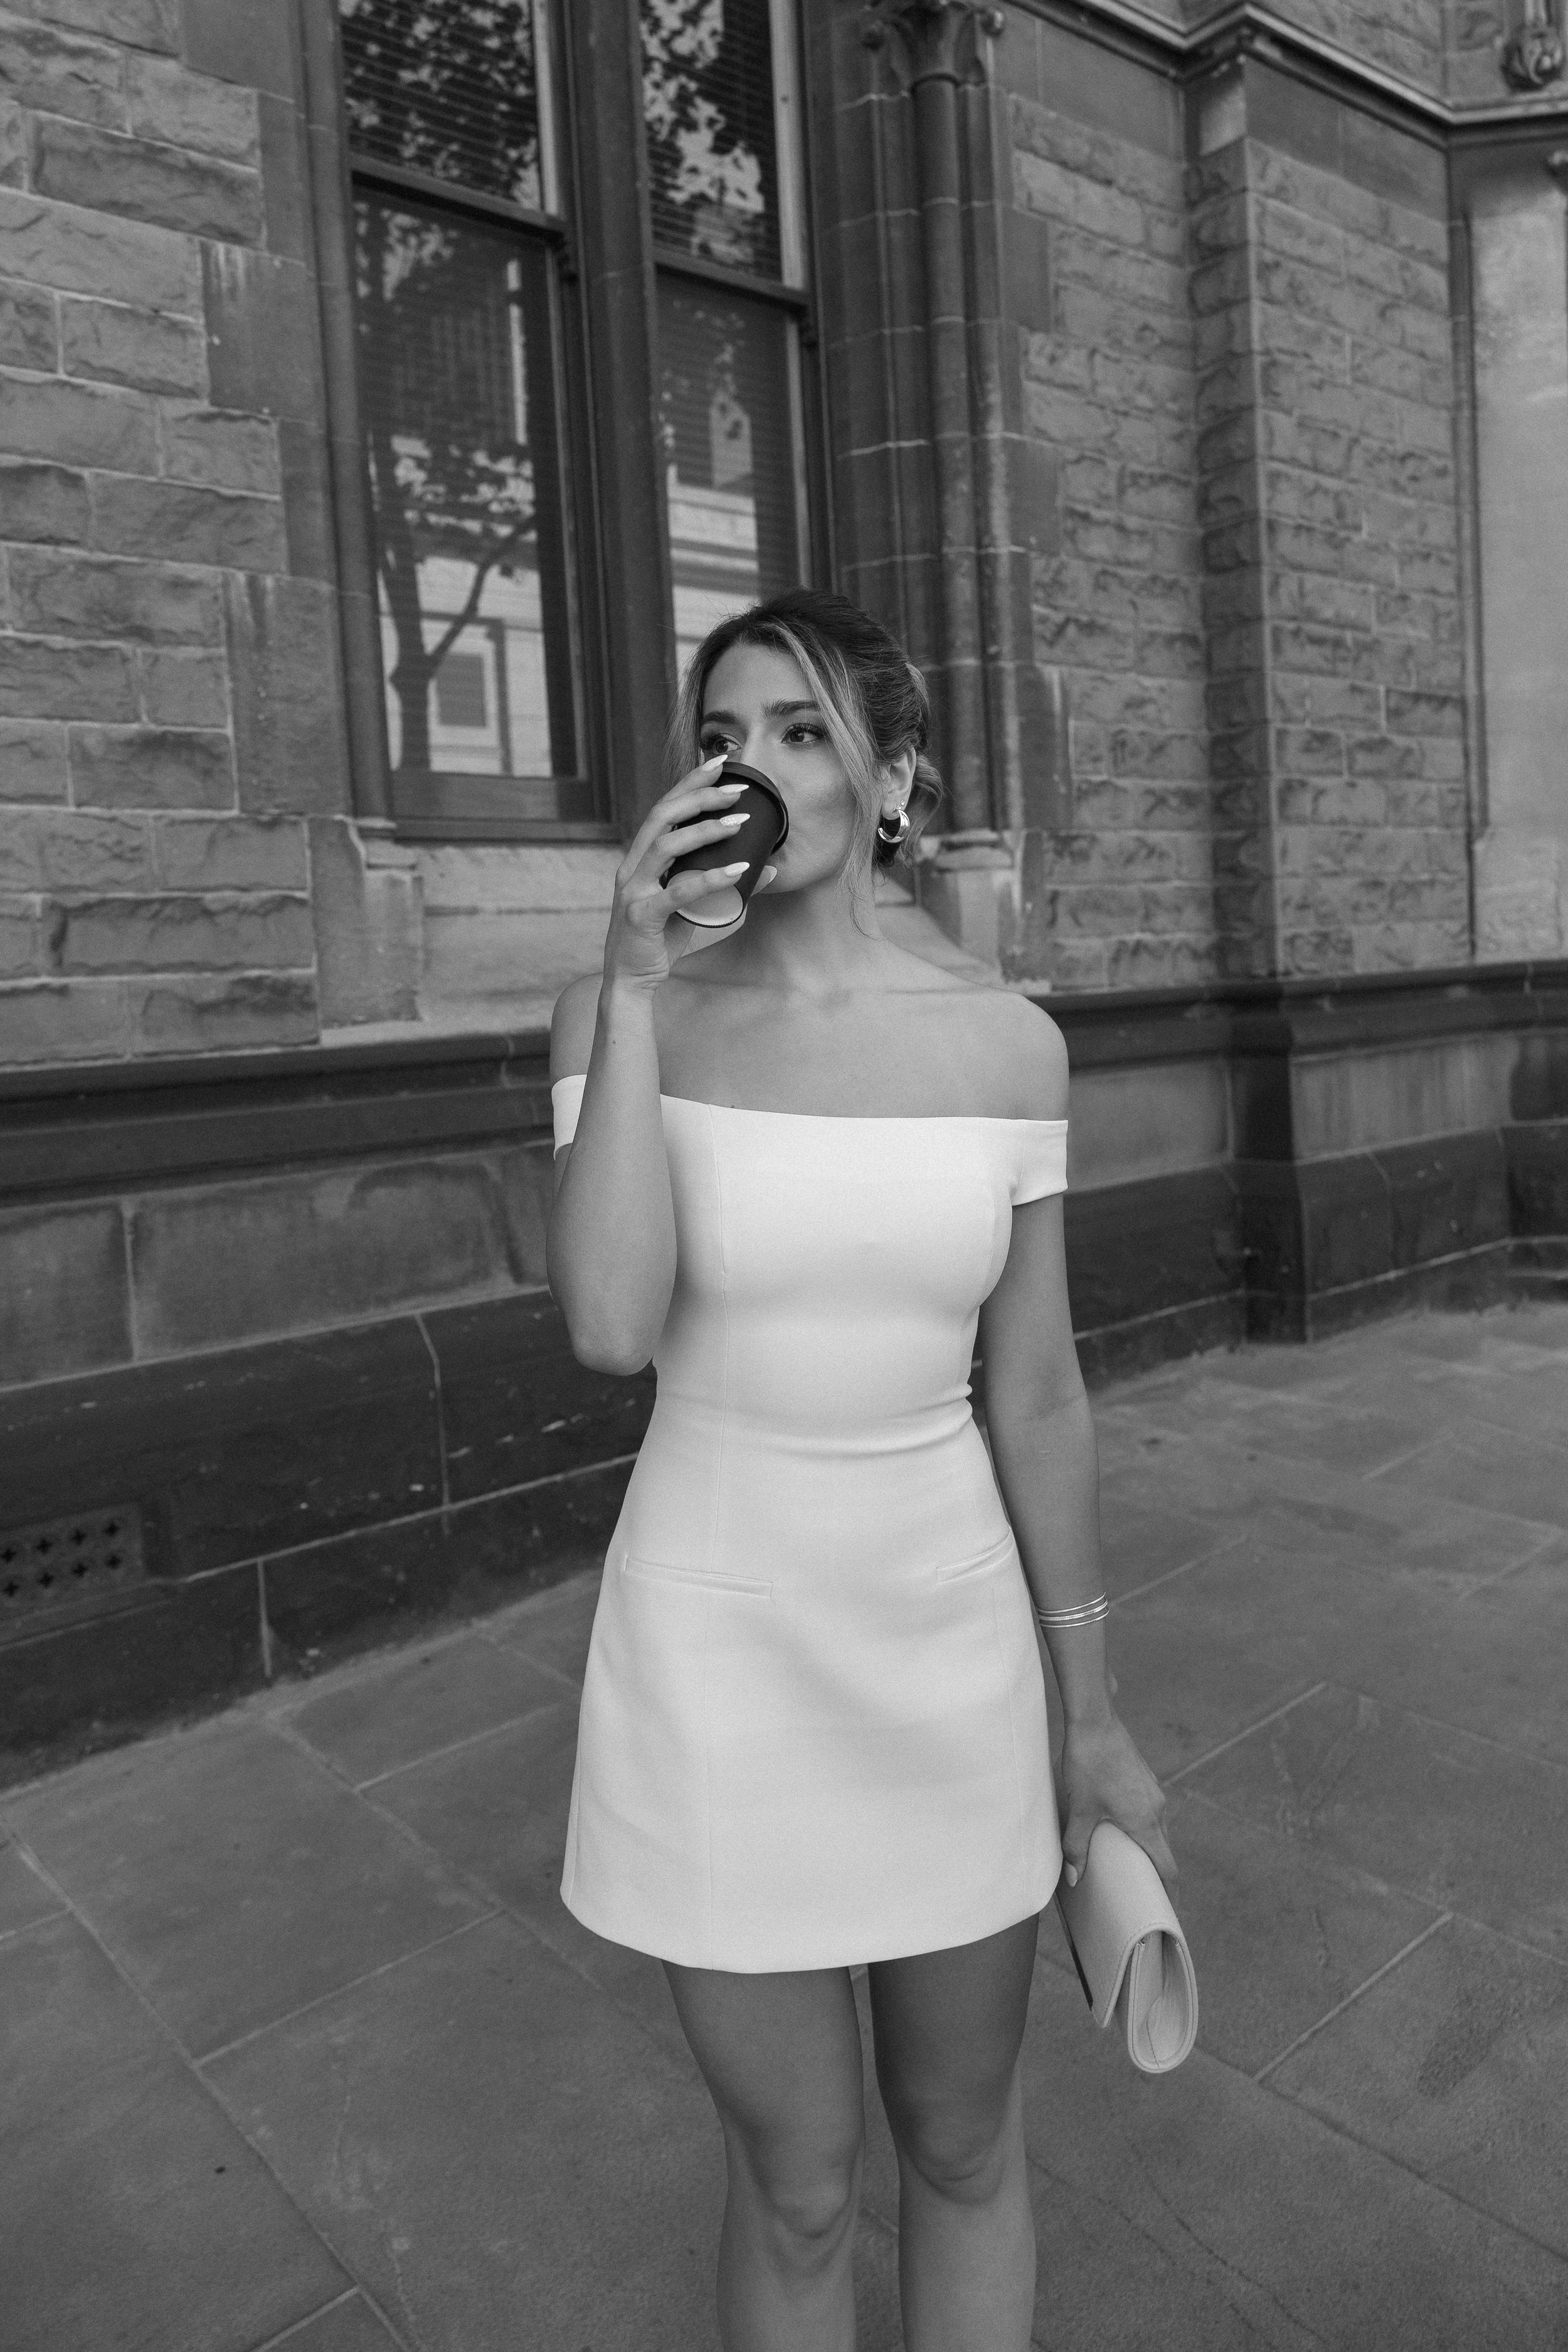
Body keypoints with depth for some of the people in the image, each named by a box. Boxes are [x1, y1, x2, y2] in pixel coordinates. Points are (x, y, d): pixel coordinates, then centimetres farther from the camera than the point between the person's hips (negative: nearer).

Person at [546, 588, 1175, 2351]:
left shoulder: (1006, 1043, -4)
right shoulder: (623, 1014, -8)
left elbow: (1035, 1394, 1)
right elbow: (612, 1329, -23)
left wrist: (1091, 1717, 7)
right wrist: (639, 986, -24)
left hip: (948, 1641, 2)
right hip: (720, 1646, -1)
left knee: (965, 2149, 22)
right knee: (797, 2184, 17)